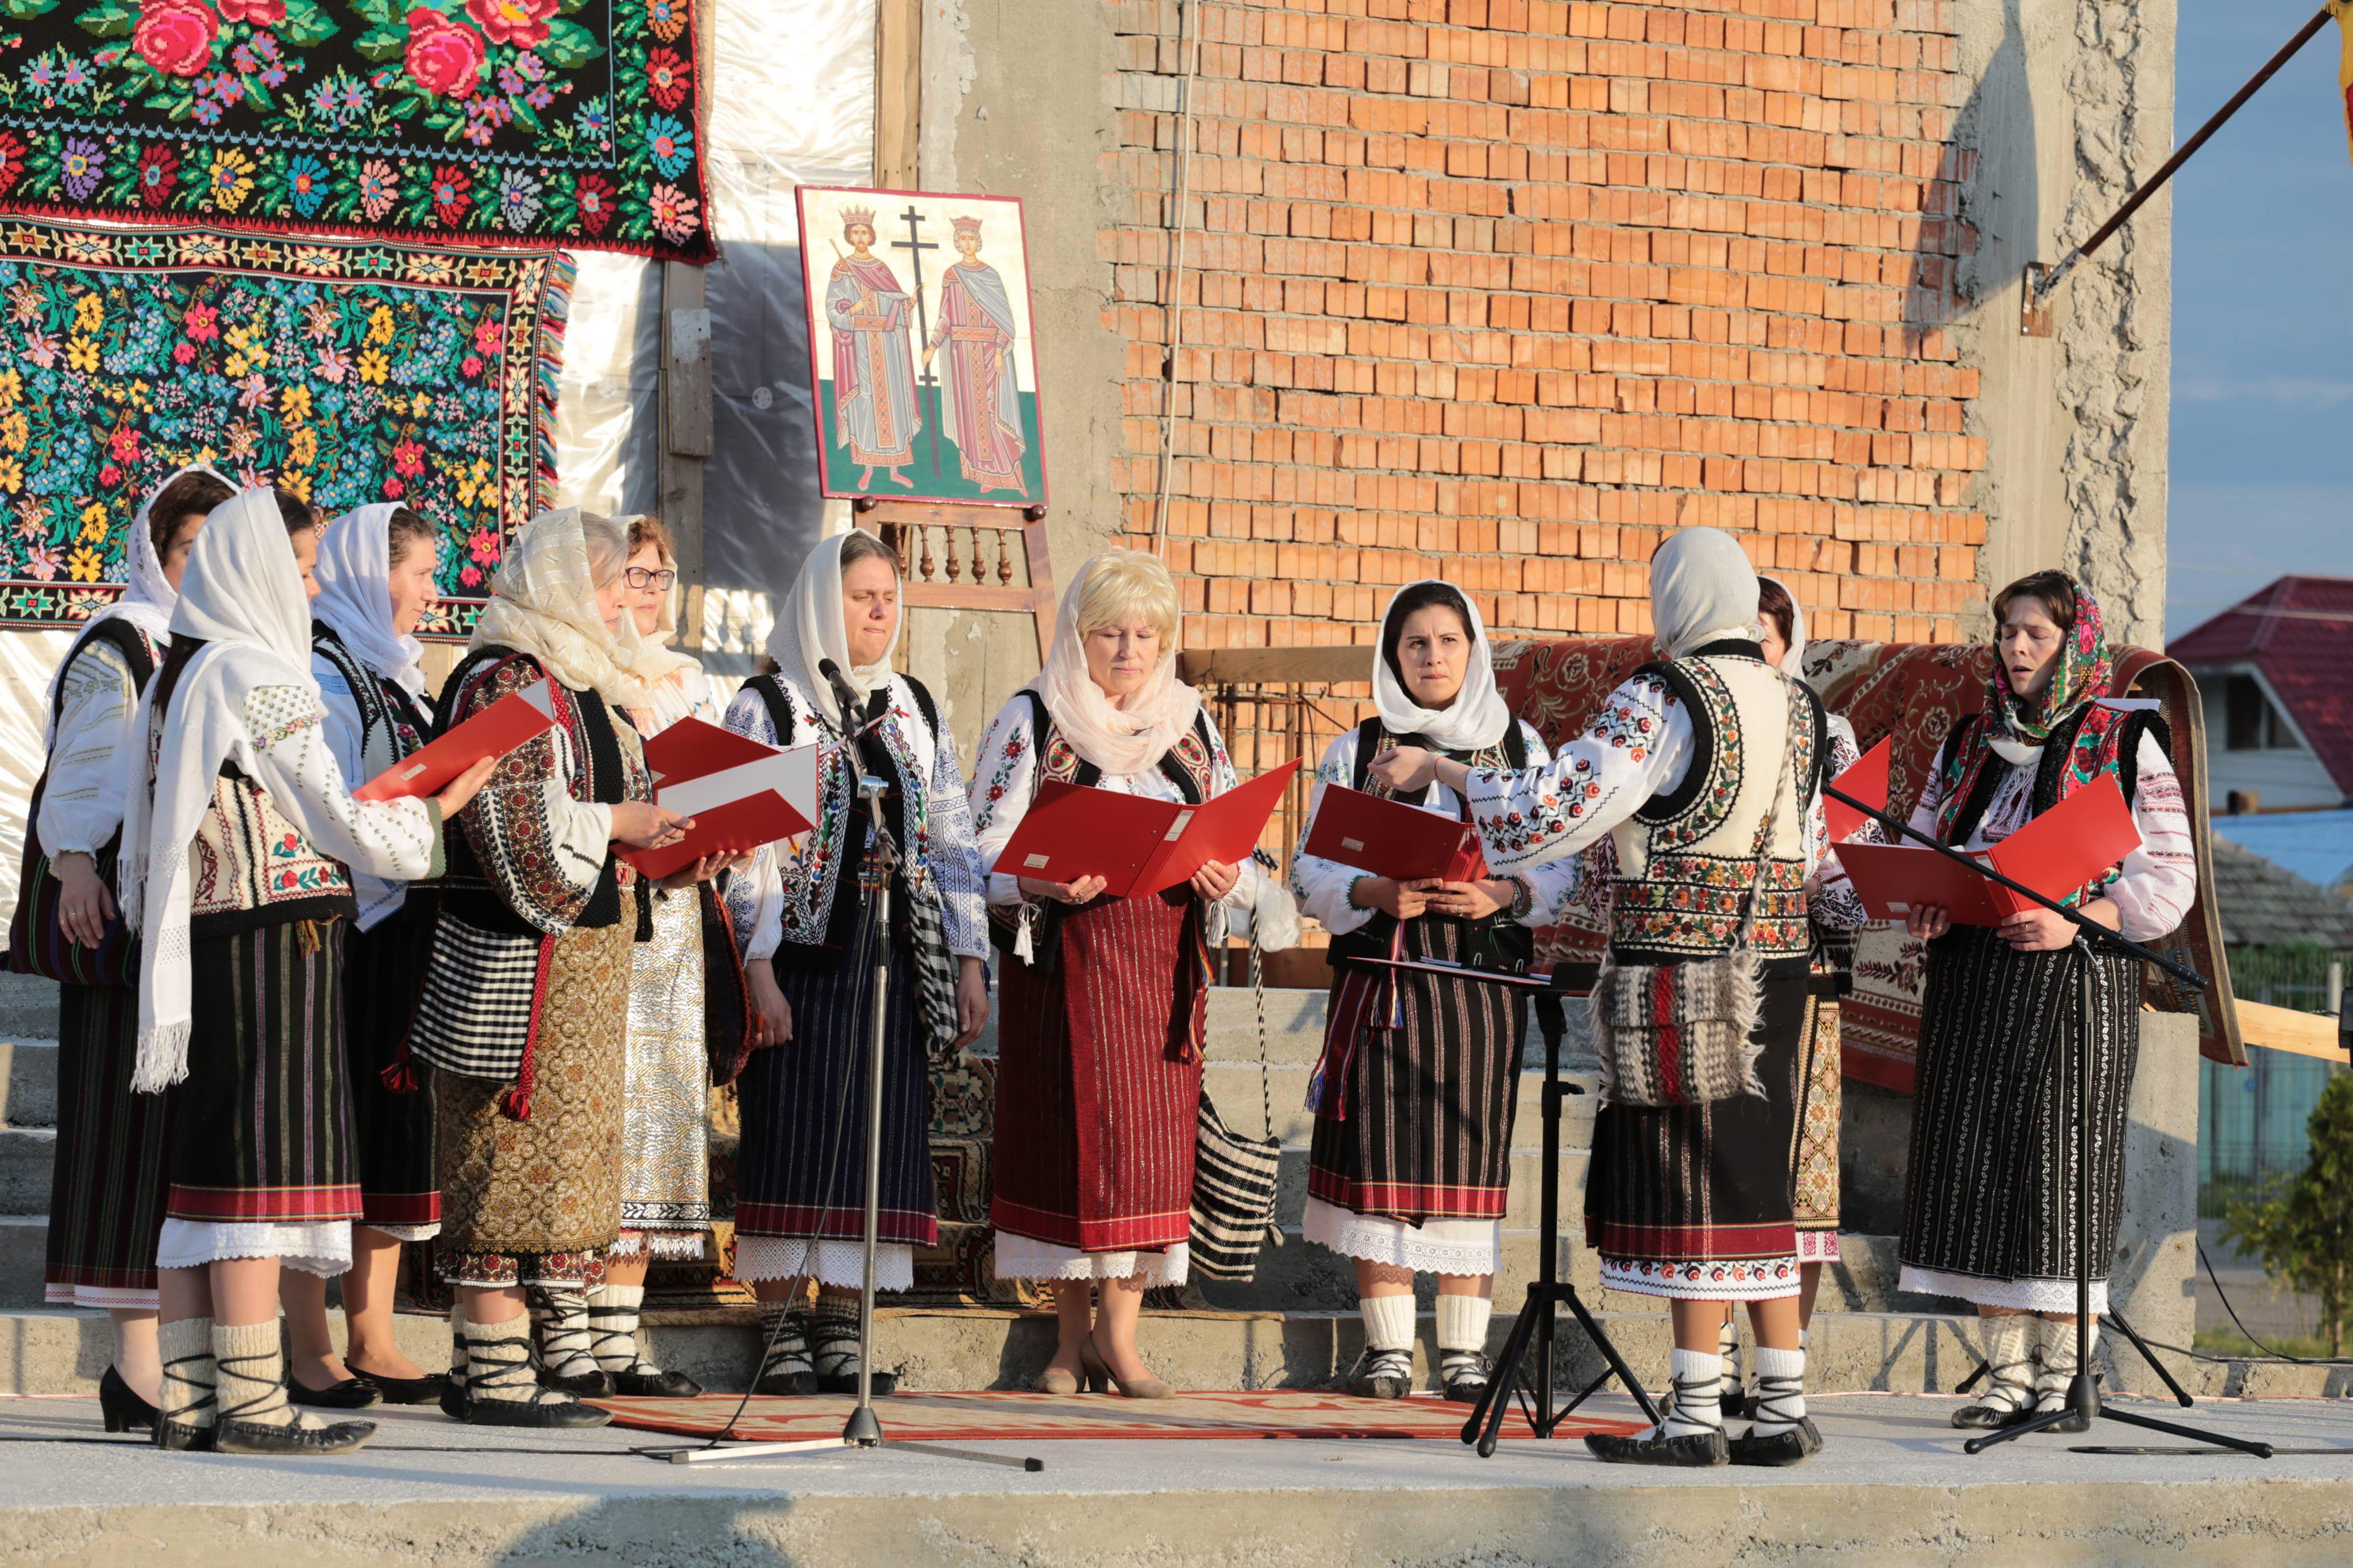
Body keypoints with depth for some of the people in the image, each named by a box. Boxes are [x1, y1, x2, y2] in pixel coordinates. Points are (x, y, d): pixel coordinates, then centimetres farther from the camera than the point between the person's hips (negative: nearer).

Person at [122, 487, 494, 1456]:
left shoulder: (175, 680, 14)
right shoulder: (261, 678, -11)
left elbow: (147, 847, 15)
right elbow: (339, 822, -9)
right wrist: (438, 812, 6)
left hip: (198, 942, 8)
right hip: (278, 935, -8)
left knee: (202, 1175, 8)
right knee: (265, 1164, -8)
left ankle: (187, 1398, 8)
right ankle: (251, 1403, -9)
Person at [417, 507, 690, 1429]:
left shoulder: (575, 681, 19)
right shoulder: (504, 682, -12)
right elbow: (507, 818, -21)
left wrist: (663, 845, 11)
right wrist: (612, 824, -14)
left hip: (582, 958, 10)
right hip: (522, 959, -10)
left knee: (563, 1143, 10)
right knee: (515, 1146, -8)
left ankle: (490, 1360, 14)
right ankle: (492, 1369, -5)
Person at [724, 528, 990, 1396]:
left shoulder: (915, 711, 14)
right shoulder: (766, 707, -1)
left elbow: (953, 842, 14)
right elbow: (743, 850, -6)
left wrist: (970, 959, 6)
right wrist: (758, 969, -14)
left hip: (891, 963, 4)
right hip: (802, 961, -4)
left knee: (879, 1138, 1)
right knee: (794, 1139, -5)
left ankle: (842, 1326, 6)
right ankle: (782, 1330, 0)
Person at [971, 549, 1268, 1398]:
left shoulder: (1192, 723, 13)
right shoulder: (1031, 720, 3)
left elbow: (1236, 846, 14)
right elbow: (988, 852, -4)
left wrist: (1228, 878, -9)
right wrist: (1047, 884, -23)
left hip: (1164, 965, 3)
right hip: (1065, 957, -3)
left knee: (1154, 1131, -3)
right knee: (1069, 1130, -4)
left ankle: (1120, 1332, 2)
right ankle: (1072, 1336, 5)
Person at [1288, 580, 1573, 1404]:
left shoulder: (1522, 749, 11)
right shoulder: (1356, 751, 10)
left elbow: (1564, 870, 5)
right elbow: (1312, 872, 3)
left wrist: (1505, 894, -14)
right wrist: (1377, 894, -16)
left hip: (1484, 976, 0)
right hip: (1382, 982, 0)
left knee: (1471, 1159, -1)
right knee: (1382, 1156, -5)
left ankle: (1465, 1350, 5)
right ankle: (1388, 1347, 2)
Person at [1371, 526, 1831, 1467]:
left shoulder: (1664, 697, -11)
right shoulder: (1793, 705, 11)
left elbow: (1558, 803, -15)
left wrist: (1437, 769, -6)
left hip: (1681, 960, -7)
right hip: (1774, 961, 7)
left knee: (1690, 1188, -4)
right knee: (1754, 1185, 11)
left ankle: (1697, 1416, -3)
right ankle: (1784, 1411, 10)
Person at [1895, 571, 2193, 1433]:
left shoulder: (2126, 742, 0)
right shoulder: (1971, 742, 16)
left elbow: (2167, 879, -5)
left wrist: (2073, 924, -19)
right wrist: (1920, 905, -3)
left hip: (2076, 981, -5)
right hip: (1972, 984, 5)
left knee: (2062, 1169, -7)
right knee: (1977, 1169, 1)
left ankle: (2063, 1376, -1)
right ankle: (2008, 1375, 6)